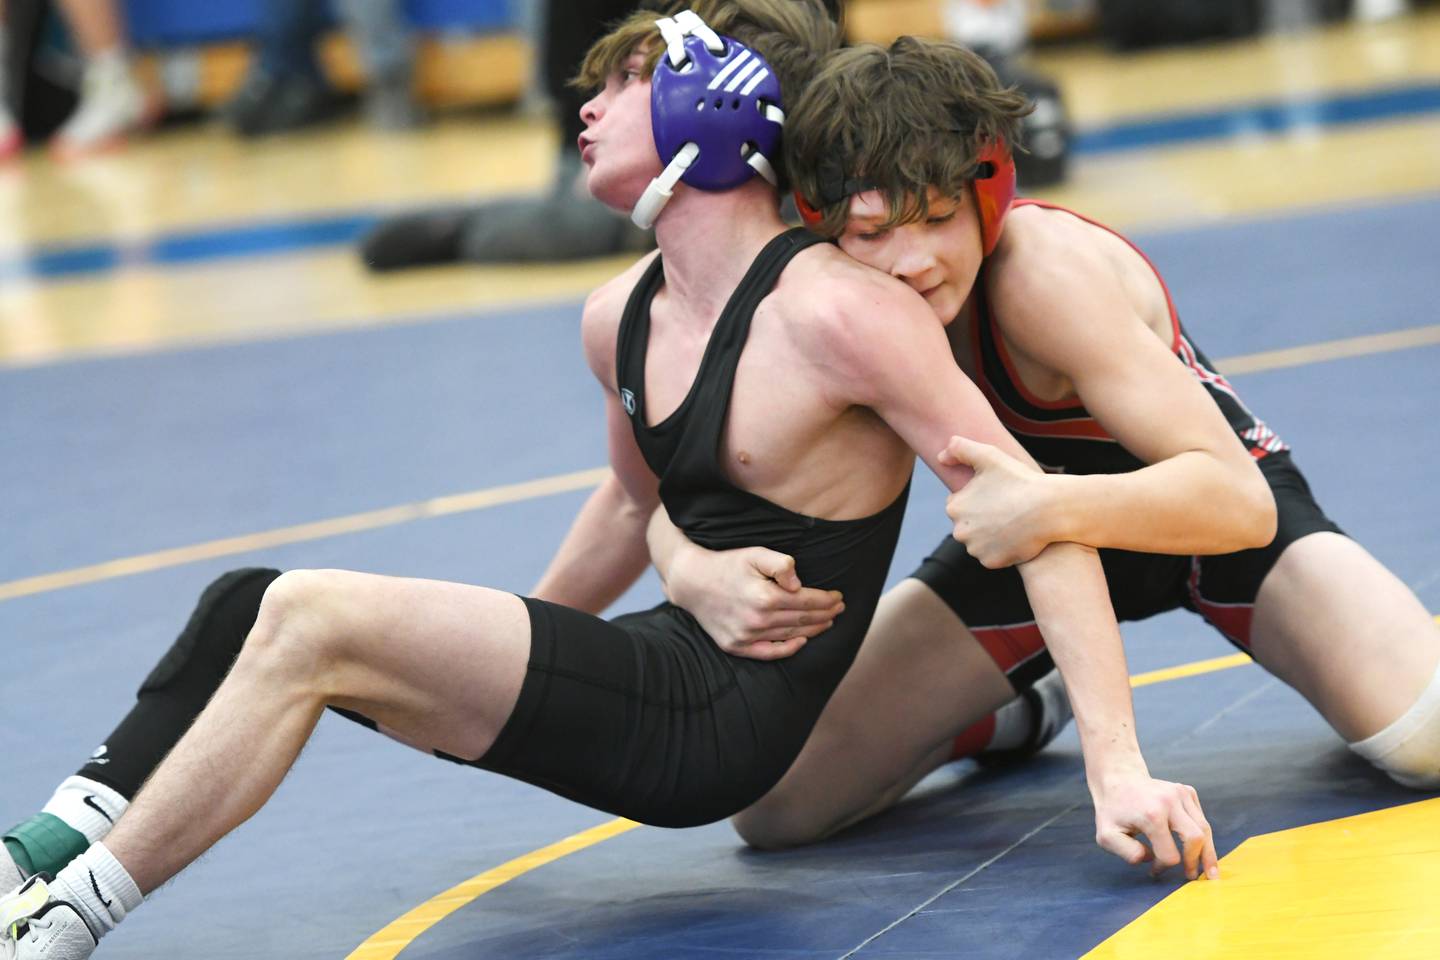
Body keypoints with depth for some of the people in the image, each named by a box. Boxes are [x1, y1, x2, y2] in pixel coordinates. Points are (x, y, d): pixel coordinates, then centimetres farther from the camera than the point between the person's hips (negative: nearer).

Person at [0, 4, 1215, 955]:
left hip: (724, 725, -8)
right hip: (660, 670, 8)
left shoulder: (833, 313, -18)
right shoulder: (619, 320, 8)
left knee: (310, 621, -19)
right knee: (250, 606, -2)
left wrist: (1118, 767, -26)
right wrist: (483, 671, 35)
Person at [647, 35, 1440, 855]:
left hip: (1209, 514, -4)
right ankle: (1024, 706, 22)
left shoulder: (1047, 273, -36)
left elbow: (1239, 501, -40)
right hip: (1030, 531, 4)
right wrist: (697, 576, -40)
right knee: (775, 805, -7)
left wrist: (1053, 508, -58)